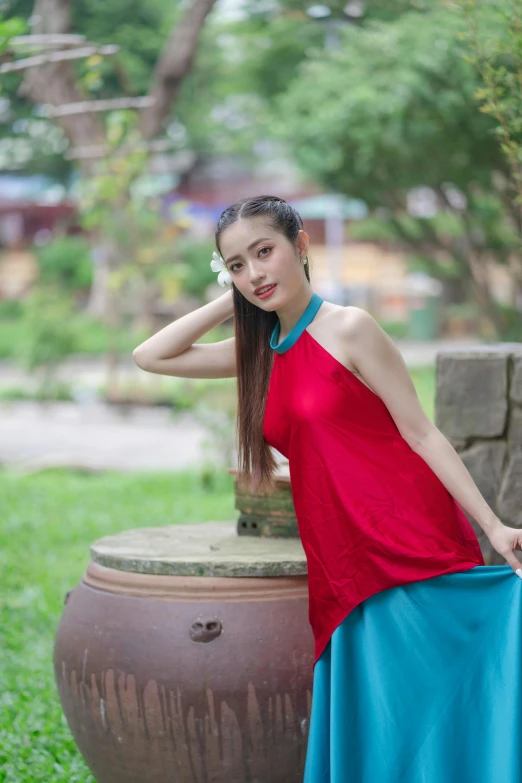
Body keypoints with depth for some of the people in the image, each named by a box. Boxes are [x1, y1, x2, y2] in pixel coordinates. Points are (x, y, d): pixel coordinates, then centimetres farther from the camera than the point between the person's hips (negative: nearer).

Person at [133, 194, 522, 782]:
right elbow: (149, 356, 17)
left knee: (427, 711, -6)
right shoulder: (259, 352, 15)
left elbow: (422, 434, -6)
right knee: (369, 732, 6)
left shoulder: (350, 329, -4)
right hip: (346, 569, 6)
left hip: (415, 549, -6)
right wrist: (230, 302, 11)